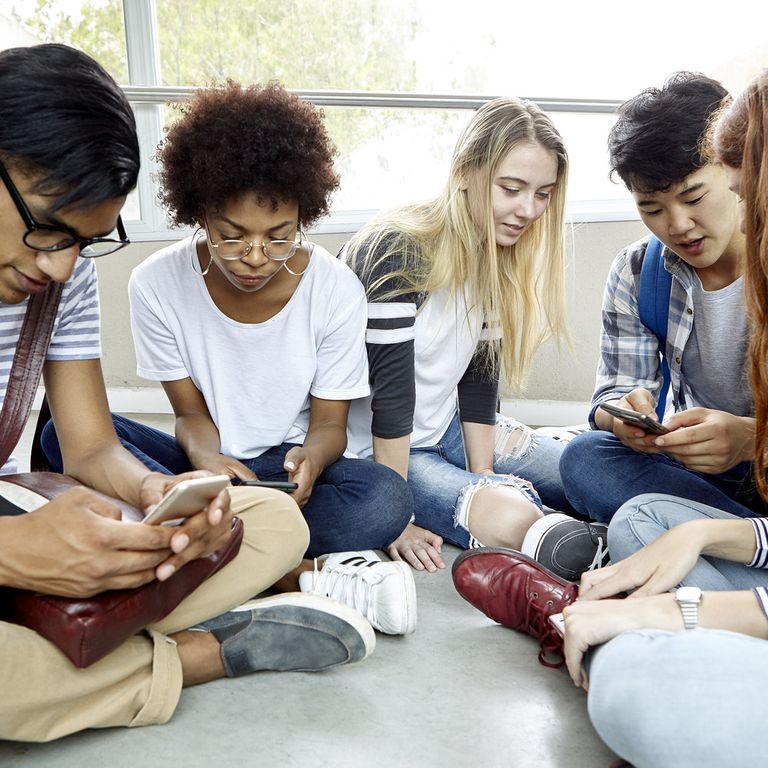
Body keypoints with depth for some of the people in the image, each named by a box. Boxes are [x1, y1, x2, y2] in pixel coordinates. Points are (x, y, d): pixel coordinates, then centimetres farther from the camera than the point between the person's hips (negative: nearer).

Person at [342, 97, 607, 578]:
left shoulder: (497, 257, 0)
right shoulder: (397, 253, -24)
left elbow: (479, 378, 2)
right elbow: (390, 391, -24)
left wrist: (483, 477, -5)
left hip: (450, 430, 8)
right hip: (380, 450, -7)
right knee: (511, 521, -28)